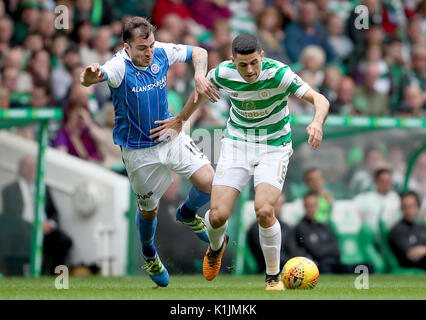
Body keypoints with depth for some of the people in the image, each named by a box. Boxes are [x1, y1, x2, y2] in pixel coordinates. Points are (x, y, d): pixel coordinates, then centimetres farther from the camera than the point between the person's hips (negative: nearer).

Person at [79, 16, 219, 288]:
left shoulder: (161, 52, -10)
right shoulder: (120, 66, -25)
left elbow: (198, 52, 6)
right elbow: (91, 78, -45)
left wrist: (200, 76, -14)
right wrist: (89, 77, -70)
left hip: (170, 137, 4)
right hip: (138, 150, -4)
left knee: (210, 182, -11)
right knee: (149, 209, 11)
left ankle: (187, 214, 24)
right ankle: (149, 255, 42)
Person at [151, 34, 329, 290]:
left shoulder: (278, 73, -24)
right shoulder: (223, 73, -14)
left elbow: (320, 100, -29)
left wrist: (317, 122, -51)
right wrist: (180, 119, 22)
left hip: (274, 147, -2)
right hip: (237, 143, 2)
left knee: (264, 211, -25)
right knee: (218, 215, -11)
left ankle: (273, 277, -2)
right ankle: (216, 245, 29)